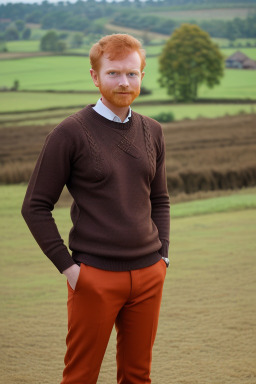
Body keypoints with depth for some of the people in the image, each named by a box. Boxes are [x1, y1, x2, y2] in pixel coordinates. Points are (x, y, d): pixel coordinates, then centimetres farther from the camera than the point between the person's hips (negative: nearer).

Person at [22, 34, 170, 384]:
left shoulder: (152, 132, 9)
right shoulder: (71, 133, -7)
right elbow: (35, 206, -5)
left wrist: (162, 255, 8)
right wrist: (67, 266, -9)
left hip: (148, 274, 5)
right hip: (95, 276, -4)